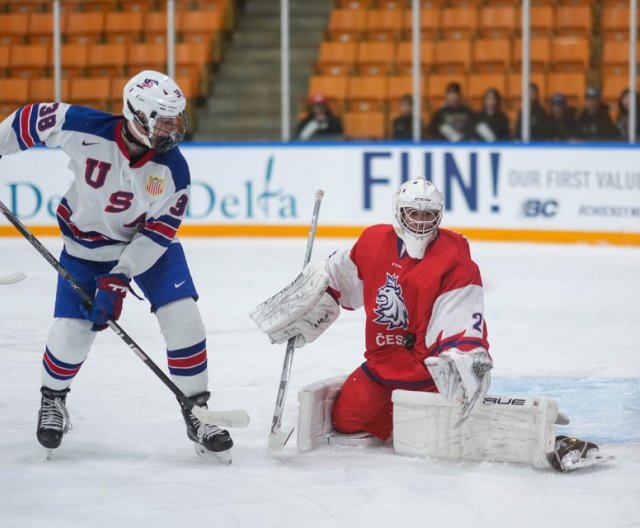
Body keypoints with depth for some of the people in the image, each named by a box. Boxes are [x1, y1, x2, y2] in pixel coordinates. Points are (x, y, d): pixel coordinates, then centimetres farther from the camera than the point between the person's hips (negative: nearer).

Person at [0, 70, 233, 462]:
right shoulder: (86, 129, -30)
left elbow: (159, 231, -19)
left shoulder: (173, 169, -25)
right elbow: (34, 120, -13)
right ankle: (52, 399, 30)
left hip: (150, 241, 1)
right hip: (88, 244, -1)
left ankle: (196, 413, 1)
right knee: (71, 332, -2)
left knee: (183, 319, -13)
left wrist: (118, 280, -25)